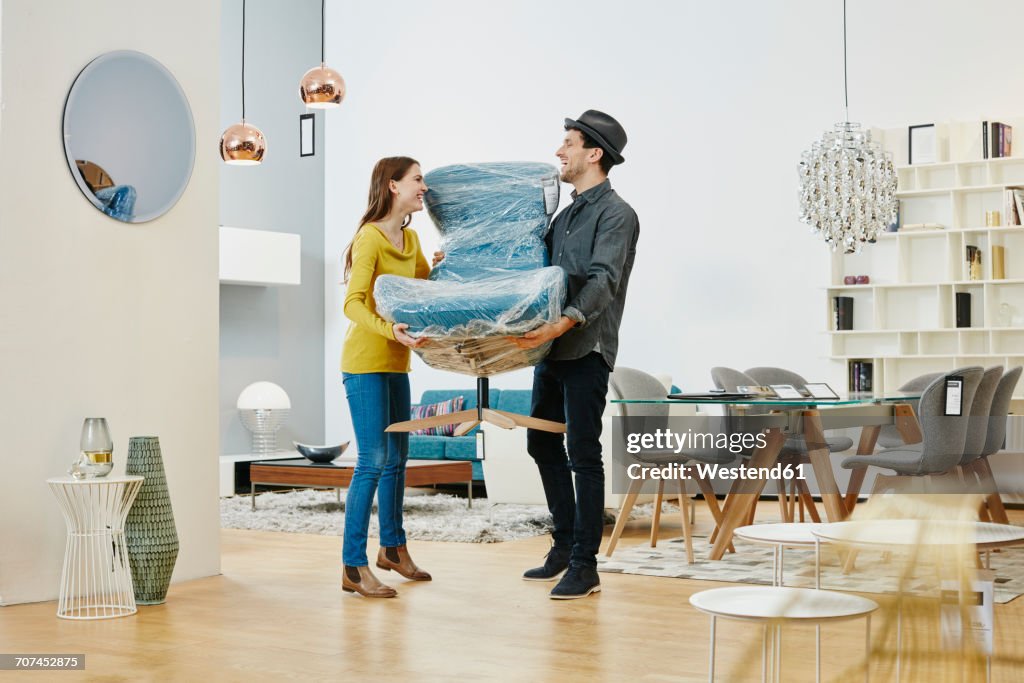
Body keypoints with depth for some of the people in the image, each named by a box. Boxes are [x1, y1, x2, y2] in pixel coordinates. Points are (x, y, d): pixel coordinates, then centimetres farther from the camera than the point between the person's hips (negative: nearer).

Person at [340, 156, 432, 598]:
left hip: (396, 363, 9)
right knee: (373, 461, -11)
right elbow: (353, 304, -24)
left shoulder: (410, 239, 12)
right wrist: (389, 330, -38)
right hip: (366, 362, -9)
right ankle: (354, 568, -5)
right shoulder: (370, 238, -14)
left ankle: (392, 548, 32)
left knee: (397, 457, 16)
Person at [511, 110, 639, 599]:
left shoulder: (616, 214, -9)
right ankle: (564, 545, 26)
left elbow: (603, 281, -23)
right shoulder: (566, 215, 18)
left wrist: (563, 322, -39)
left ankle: (585, 566, 1)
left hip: (587, 349, -9)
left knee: (583, 454, -6)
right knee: (542, 443, 14)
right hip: (553, 347, 9)